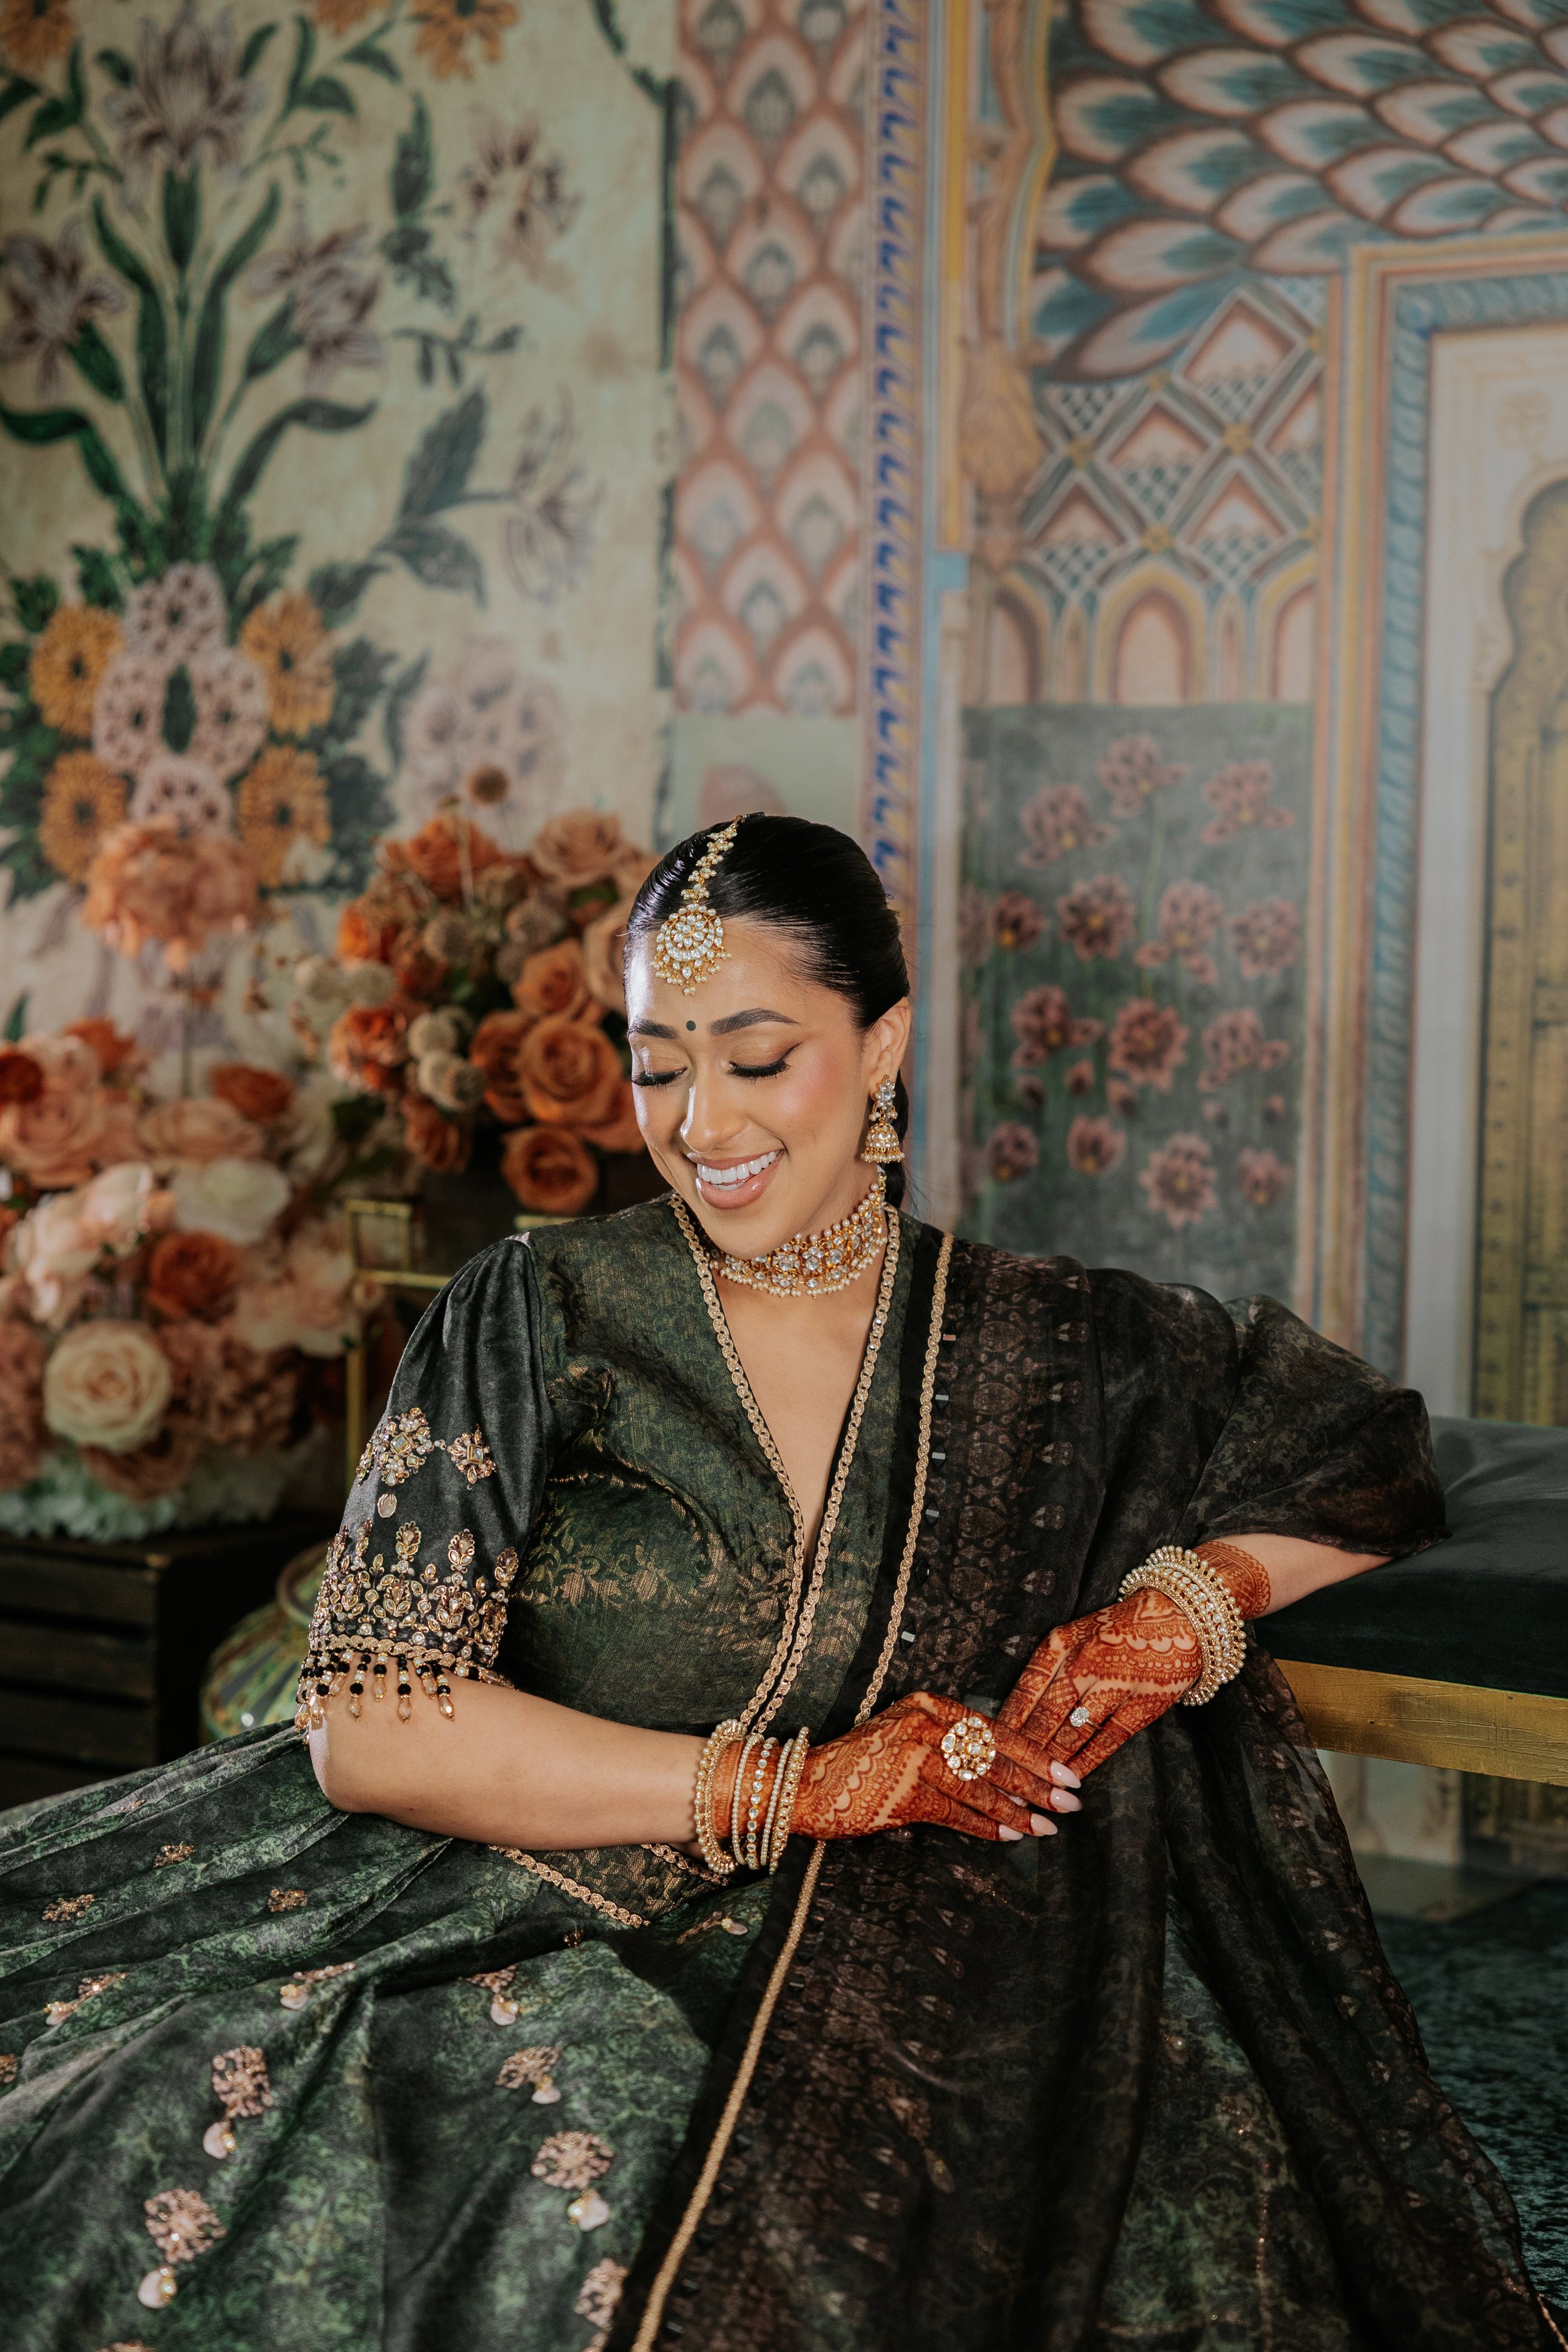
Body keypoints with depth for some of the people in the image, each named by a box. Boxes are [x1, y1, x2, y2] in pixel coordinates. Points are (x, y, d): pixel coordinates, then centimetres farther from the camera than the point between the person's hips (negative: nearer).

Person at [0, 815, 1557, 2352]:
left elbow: (1373, 1466, 18)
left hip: (858, 1992, 3)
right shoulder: (535, 1323, -1)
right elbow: (368, 1729, -9)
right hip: (505, 1943, -3)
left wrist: (1190, 1605, -3)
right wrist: (802, 1785, -11)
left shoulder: (1028, 1347, 6)